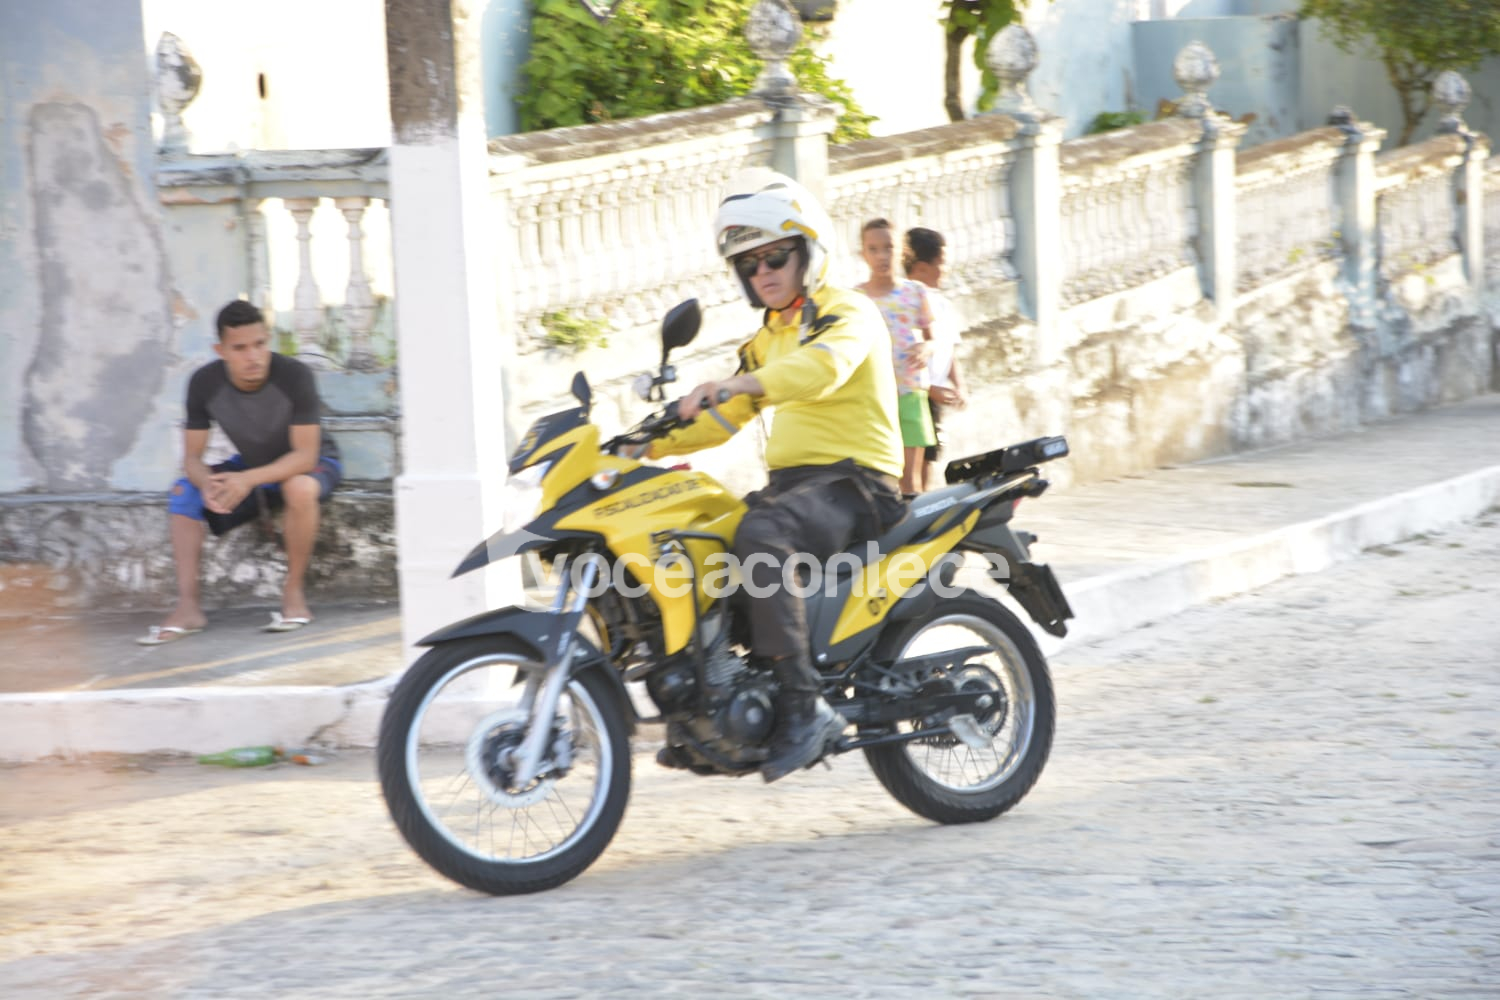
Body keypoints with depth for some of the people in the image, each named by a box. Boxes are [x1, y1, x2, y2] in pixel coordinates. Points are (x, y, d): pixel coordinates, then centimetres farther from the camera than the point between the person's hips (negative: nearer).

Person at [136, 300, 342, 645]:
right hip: (253, 466, 5)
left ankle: (294, 592, -22)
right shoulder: (205, 384, -19)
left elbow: (305, 456, -30)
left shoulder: (294, 376, -30)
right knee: (184, 492, -17)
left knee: (300, 487, -39)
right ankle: (188, 607, -22)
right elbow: (192, 457, -13)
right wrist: (206, 484, -38)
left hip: (312, 463, -5)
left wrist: (248, 480, -44)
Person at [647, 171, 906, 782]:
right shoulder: (768, 338, 25)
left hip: (854, 482, -9)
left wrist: (736, 385, -42)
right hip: (789, 481, 9)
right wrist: (651, 445, 10)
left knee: (760, 536, -37)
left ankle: (803, 704, -39)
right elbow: (722, 418, 27)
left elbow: (823, 368, -27)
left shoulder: (848, 314, -4)